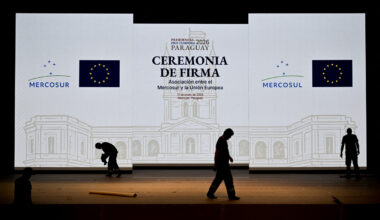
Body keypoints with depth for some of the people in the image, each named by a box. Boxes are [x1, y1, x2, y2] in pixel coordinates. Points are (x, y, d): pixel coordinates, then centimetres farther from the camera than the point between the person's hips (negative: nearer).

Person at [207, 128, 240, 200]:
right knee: (228, 179, -3)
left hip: (224, 163, 10)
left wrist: (229, 156, 17)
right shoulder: (221, 141, -20)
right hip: (222, 164, -10)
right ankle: (231, 195, 5)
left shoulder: (223, 140, 12)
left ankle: (210, 193, 16)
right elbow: (217, 153, -21)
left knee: (219, 178, 13)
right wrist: (215, 164, -21)